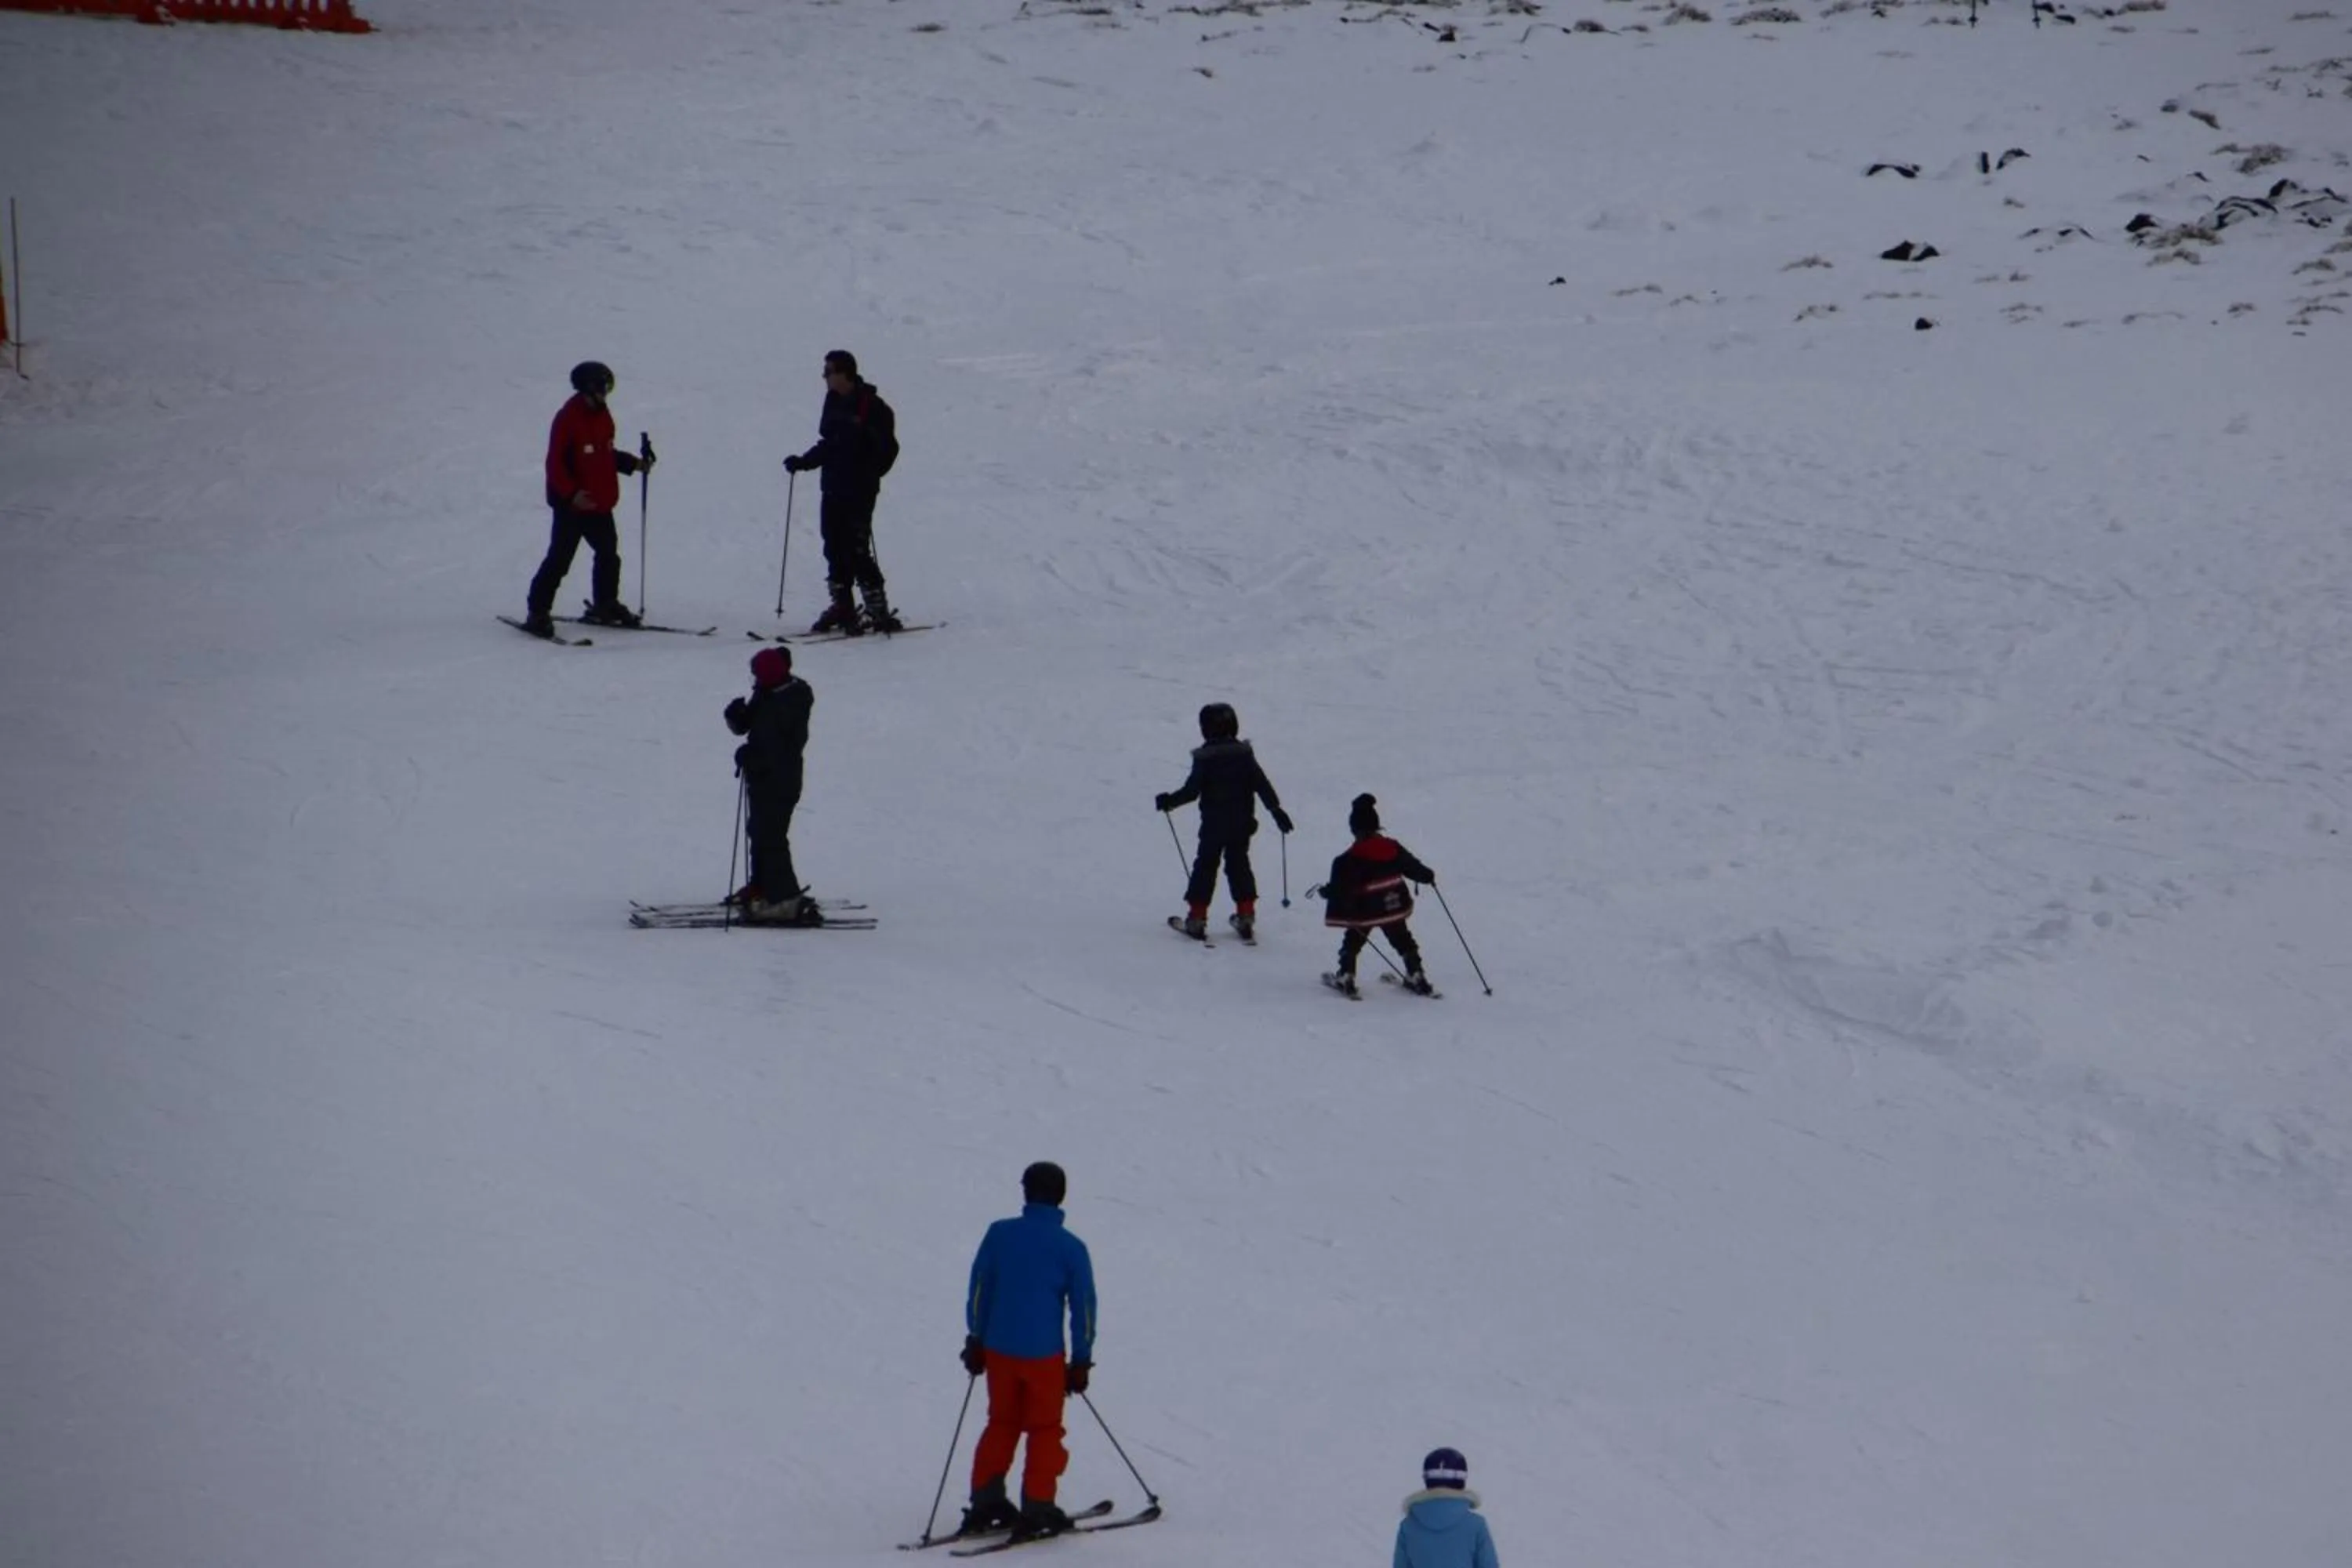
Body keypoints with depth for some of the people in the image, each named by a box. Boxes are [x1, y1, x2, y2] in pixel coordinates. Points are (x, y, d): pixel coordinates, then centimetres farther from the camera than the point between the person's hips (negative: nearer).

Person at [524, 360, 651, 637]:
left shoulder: (602, 415, 9)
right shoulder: (568, 418, -16)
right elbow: (555, 463, -17)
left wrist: (633, 463, 9)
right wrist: (571, 494, -26)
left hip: (600, 504, 8)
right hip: (571, 505, -8)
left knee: (609, 555, 15)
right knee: (560, 559, -6)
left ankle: (605, 606, 29)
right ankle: (538, 611, 0)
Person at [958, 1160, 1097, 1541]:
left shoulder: (999, 1234, -2)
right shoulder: (1070, 1248, -7)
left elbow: (978, 1291, 4)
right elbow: (1083, 1307, -3)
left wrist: (976, 1340, 14)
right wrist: (1081, 1362, 5)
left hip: (998, 1349, 3)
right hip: (1044, 1354, -3)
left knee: (1002, 1423, 18)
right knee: (1045, 1430, 9)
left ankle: (986, 1503, 16)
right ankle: (1036, 1510, 6)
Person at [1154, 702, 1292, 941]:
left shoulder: (1205, 759, -12)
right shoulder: (1244, 755, -2)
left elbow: (1192, 790, -12)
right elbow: (1262, 785, -1)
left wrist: (1169, 801, 2)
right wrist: (1277, 810, 5)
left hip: (1213, 825, -3)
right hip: (1242, 824, 3)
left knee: (1206, 866, 5)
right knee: (1238, 864, 14)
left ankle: (1197, 917, 3)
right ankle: (1246, 915, 11)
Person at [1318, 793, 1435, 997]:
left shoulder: (1350, 859, -16)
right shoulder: (1393, 848, -1)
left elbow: (1342, 887, -16)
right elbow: (1412, 866, 10)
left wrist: (1328, 891, 2)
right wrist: (1428, 875, 28)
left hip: (1364, 911, -4)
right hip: (1395, 907, 4)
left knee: (1352, 942, 12)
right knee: (1403, 941, 19)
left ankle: (1346, 978, 7)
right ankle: (1416, 976, 20)